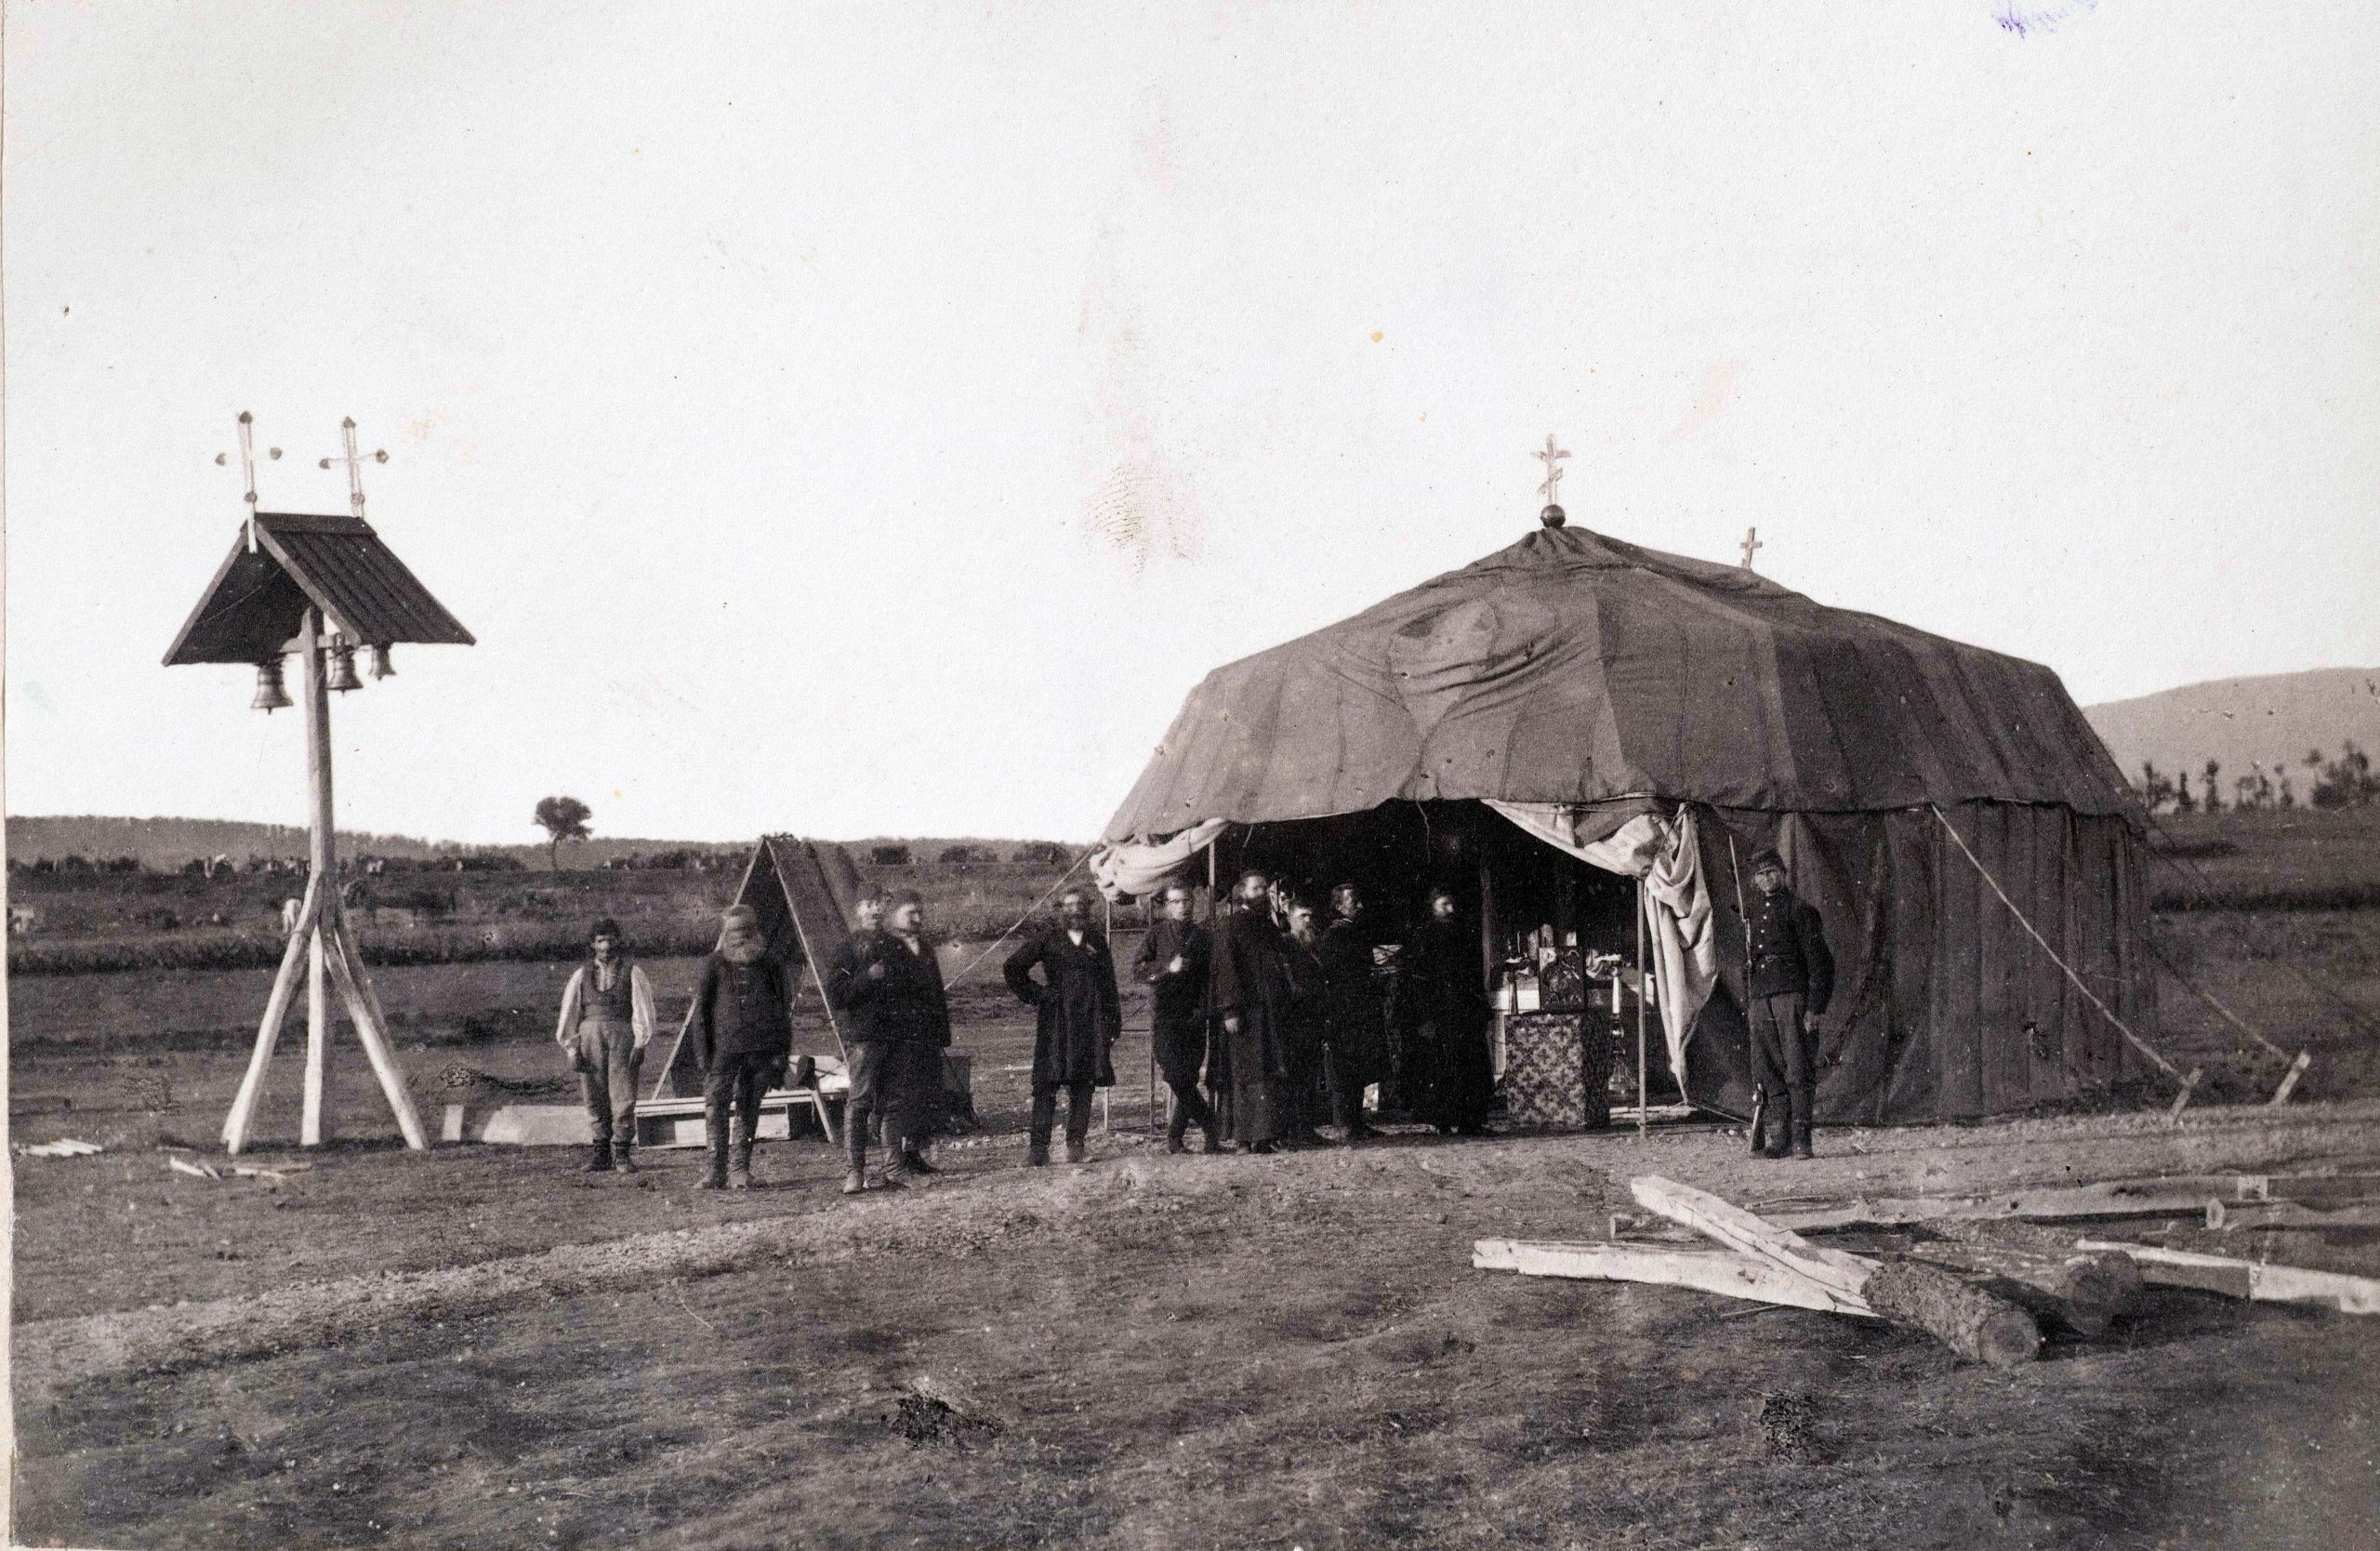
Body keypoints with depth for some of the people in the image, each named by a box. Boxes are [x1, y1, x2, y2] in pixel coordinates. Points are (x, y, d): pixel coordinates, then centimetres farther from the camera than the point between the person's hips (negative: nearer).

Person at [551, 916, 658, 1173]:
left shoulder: (632, 972, 6)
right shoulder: (581, 975, 13)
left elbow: (642, 1008, 2)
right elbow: (569, 1011, 12)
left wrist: (640, 1044, -6)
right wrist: (572, 1048, 5)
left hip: (623, 1035, -2)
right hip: (590, 1034, 2)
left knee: (623, 1096, -6)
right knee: (594, 1097, 3)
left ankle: (622, 1152, 0)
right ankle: (601, 1150, 11)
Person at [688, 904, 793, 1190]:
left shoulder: (768, 966, 8)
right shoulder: (715, 965, 4)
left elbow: (782, 1012, 11)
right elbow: (700, 1010, 5)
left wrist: (781, 1052, 4)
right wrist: (704, 1053, -2)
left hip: (761, 1049, 1)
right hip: (724, 1048, -1)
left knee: (749, 1110, 4)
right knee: (715, 1108, -8)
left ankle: (741, 1170, 10)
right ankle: (717, 1170, -4)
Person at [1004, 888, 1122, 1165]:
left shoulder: (1096, 941, 14)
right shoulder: (1048, 940, 6)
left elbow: (1109, 985, 14)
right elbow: (1012, 967, 7)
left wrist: (1113, 1026, 9)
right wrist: (1034, 995, 1)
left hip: (1090, 1021, 3)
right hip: (1056, 1020, -3)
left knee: (1083, 1085, 1)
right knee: (1048, 1084, -8)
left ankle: (1076, 1143, 5)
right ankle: (1038, 1145, -10)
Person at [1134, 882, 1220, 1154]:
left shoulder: (1201, 936, 11)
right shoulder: (1157, 934, 4)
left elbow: (1209, 978, 13)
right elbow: (1138, 971, -3)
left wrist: (1201, 1011, 0)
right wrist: (1168, 967, -17)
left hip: (1194, 1018, 3)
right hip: (1165, 1017, -3)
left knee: (1188, 1080, 0)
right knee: (1177, 1077, -14)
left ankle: (1175, 1137, 10)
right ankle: (1211, 1127, -7)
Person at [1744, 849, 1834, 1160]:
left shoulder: (1799, 909, 0)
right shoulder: (1754, 915, 20)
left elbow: (1818, 961, -5)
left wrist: (1815, 1007, -13)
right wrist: (1748, 1005, 16)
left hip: (1793, 996, -6)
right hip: (1760, 1001, 6)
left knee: (1799, 1070, -7)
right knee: (1767, 1073, 2)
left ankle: (1801, 1138, -8)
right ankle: (1775, 1137, 3)